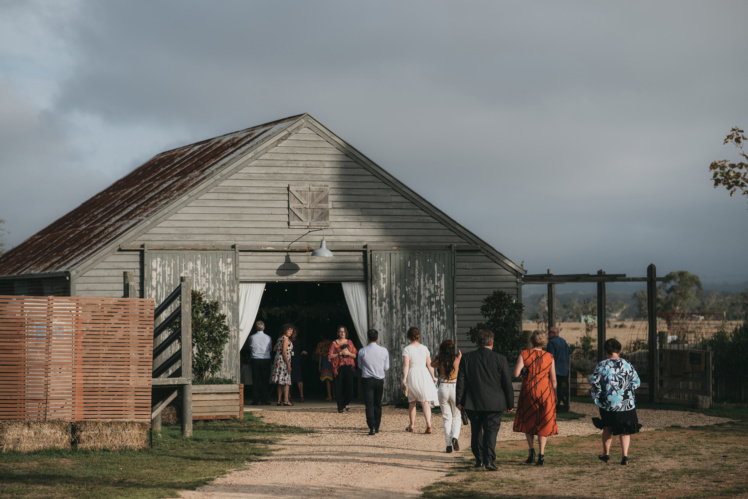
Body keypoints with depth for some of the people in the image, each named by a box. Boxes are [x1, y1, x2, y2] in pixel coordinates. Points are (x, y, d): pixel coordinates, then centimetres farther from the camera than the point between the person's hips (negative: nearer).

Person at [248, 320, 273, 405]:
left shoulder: (252, 337, -4)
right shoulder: (268, 338, -3)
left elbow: (250, 348, 9)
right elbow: (270, 349, 10)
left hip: (255, 360, 0)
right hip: (266, 360, 0)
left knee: (255, 381, 3)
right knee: (265, 381, 4)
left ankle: (256, 400, 1)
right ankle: (264, 400, 3)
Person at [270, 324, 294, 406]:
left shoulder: (279, 338, 14)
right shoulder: (286, 339, -11)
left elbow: (275, 349, 18)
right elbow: (284, 352, -17)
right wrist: (288, 364, -16)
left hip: (278, 361, 8)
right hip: (284, 362, -8)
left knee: (280, 382, 10)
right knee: (286, 382, -7)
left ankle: (279, 400, 10)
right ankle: (286, 400, -13)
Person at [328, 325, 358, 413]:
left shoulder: (349, 342, 12)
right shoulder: (334, 343, 3)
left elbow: (355, 355, 12)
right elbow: (330, 356, -3)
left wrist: (348, 353, -8)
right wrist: (340, 353, -14)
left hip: (348, 367, 2)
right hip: (339, 367, -2)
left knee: (349, 386, -3)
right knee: (339, 387, -5)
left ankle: (345, 404, 18)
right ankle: (340, 407, 3)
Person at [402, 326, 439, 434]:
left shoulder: (407, 349, -4)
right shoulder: (424, 348, 5)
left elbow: (406, 365, -12)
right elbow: (429, 364, 7)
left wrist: (404, 380, -12)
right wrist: (433, 377, 18)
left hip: (412, 375, -2)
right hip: (424, 375, 2)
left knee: (412, 402, 15)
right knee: (425, 402, -1)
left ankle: (412, 425, 23)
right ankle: (428, 424, -19)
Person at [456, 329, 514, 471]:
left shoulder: (466, 358, 1)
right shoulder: (500, 359, -5)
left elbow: (461, 381, 2)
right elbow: (507, 383, -1)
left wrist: (459, 401, 7)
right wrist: (510, 403, 7)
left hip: (472, 403, 2)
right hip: (494, 403, -2)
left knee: (476, 431, 15)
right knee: (491, 431, -2)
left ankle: (479, 459, 21)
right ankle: (489, 460, -14)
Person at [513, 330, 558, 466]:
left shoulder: (524, 354, -6)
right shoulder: (549, 357, -2)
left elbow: (516, 373, -14)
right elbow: (553, 379, 1)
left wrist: (523, 370, 7)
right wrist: (553, 394, 15)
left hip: (528, 391, -1)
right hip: (545, 391, 1)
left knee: (527, 422, 17)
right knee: (544, 424, 9)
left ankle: (531, 450, 3)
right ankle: (541, 454, 0)